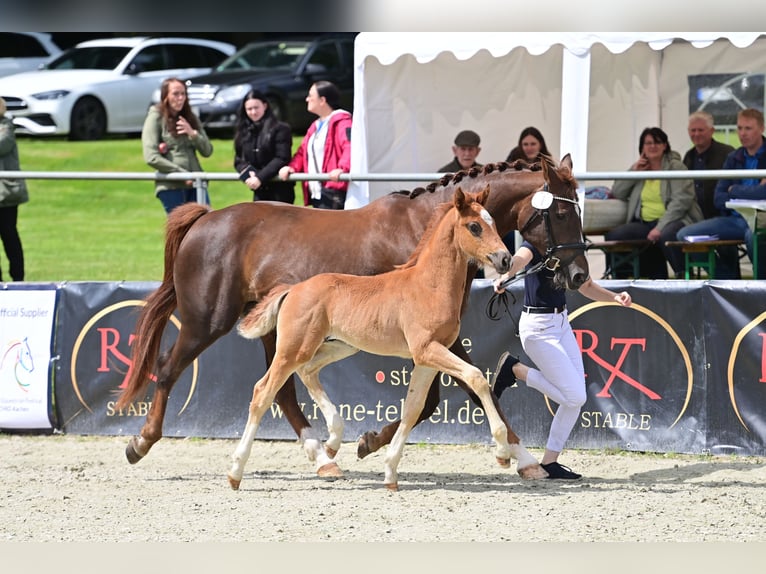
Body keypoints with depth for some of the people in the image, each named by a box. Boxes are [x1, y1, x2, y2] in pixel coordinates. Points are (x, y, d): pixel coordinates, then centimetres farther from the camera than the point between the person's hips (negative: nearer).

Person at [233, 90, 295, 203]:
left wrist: (260, 177, -20)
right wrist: (247, 174, -12)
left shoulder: (280, 129, -5)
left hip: (280, 191, -6)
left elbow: (281, 159, -13)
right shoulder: (244, 132, 13)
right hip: (259, 192, 6)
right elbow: (239, 160, 10)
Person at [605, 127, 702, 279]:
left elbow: (681, 201, -11)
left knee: (667, 235, -41)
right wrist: (634, 171, 4)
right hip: (645, 223, 7)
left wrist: (660, 227, -21)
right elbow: (617, 193, 17)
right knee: (614, 235, -16)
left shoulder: (675, 166, 0)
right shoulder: (640, 168, 19)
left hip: (673, 220, -7)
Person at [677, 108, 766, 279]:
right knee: (684, 234, -6)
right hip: (734, 218, 7)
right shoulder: (734, 158, 14)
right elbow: (719, 199, 7)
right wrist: (749, 194, -11)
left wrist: (734, 191, -6)